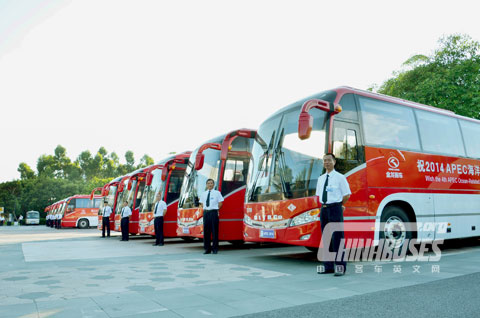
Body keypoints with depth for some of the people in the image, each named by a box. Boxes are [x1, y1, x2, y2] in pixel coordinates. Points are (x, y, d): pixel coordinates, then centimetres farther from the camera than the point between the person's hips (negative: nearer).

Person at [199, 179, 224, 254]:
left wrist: (215, 209, -1)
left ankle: (215, 248, 5)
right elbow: (201, 204, 21)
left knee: (214, 230, -3)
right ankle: (207, 248, 13)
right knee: (206, 231, 4)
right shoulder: (203, 194, 14)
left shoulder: (217, 193, 3)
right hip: (206, 212, 4)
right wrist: (204, 208, 7)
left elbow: (220, 203, 3)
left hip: (214, 212, -4)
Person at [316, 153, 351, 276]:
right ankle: (328, 266, 18)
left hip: (335, 208, -6)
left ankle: (340, 266, 3)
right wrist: (325, 204, 12)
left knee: (337, 238, -5)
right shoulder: (321, 178, 13)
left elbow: (347, 195, -1)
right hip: (324, 209, 6)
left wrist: (338, 205, 3)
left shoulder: (340, 177, -3)